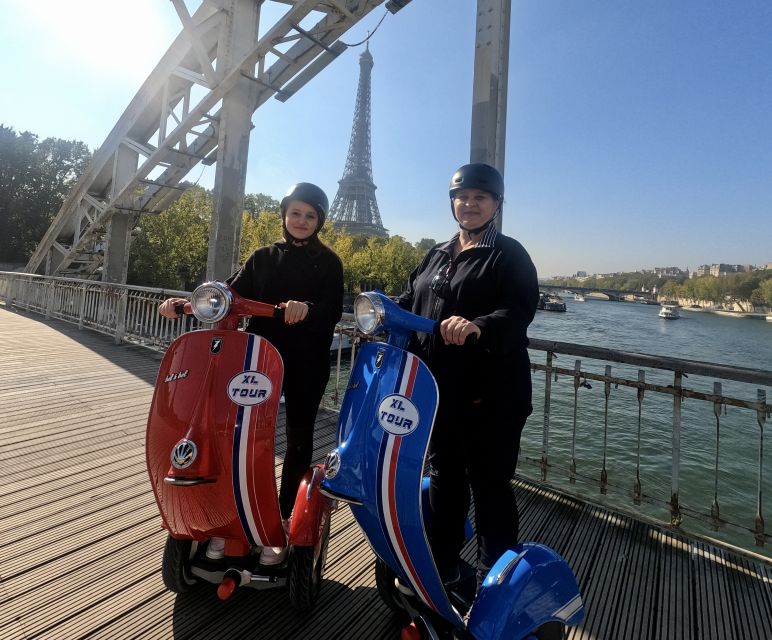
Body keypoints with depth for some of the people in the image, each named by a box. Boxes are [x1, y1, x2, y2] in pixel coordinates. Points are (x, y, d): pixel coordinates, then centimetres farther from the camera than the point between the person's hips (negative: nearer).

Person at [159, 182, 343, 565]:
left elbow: (333, 311, -11)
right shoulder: (262, 258, 13)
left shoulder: (328, 262, 3)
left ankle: (283, 524, 22)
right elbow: (232, 295, 2)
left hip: (306, 364, -2)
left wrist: (307, 308, -31)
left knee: (298, 441, 7)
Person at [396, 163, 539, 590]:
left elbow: (521, 311, -17)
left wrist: (477, 327, -35)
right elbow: (410, 300, 12)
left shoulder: (510, 255, -1)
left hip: (491, 391, -5)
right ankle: (441, 566, 38)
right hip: (439, 387, 6)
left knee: (490, 484, 6)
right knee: (444, 476, 18)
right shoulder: (436, 255, 17)